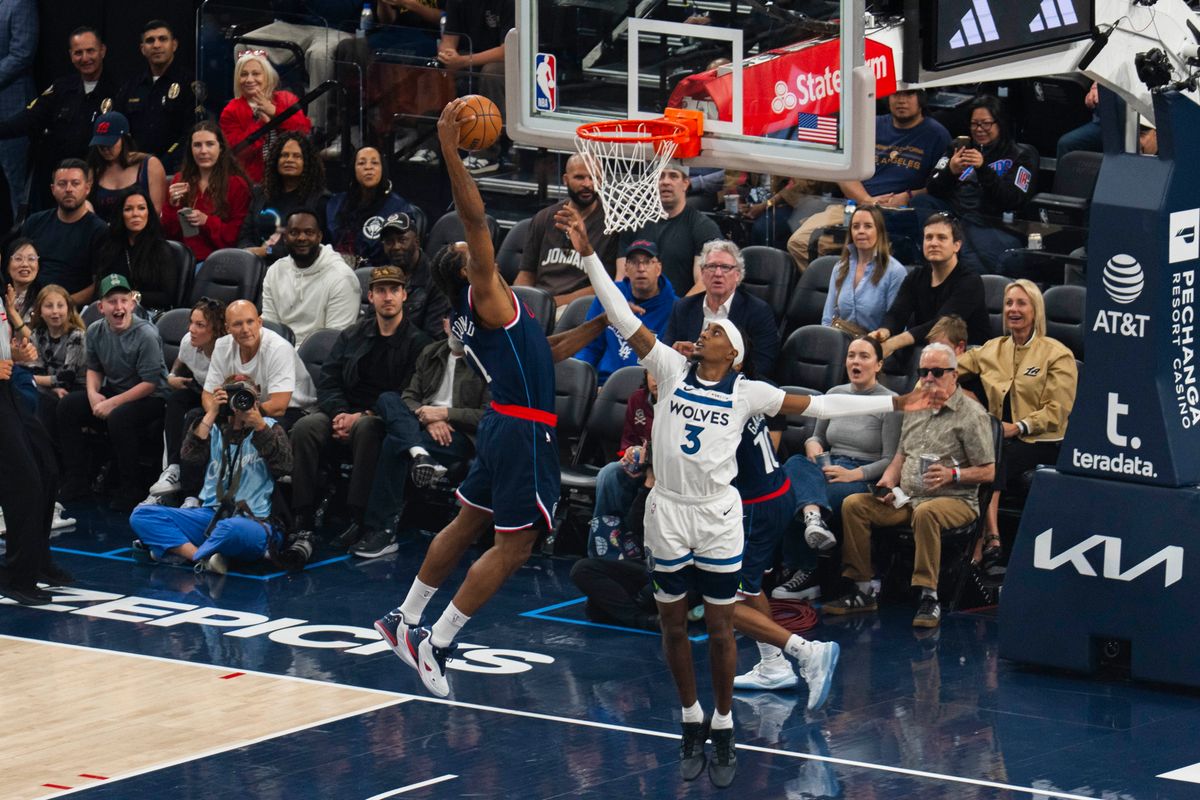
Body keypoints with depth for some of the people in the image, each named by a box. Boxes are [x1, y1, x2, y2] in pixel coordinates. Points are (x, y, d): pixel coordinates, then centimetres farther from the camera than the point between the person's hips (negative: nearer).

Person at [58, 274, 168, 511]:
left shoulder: (146, 335, -22)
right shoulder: (95, 332, -3)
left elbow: (150, 383, -21)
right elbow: (94, 369, 13)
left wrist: (112, 403, -23)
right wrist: (93, 394, -9)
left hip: (149, 398, -7)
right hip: (112, 392, 7)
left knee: (118, 418, -35)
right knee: (67, 407, -7)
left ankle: (131, 487, -16)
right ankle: (76, 480, 2)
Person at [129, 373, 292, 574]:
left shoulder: (268, 427, 9)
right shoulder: (216, 430, 16)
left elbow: (284, 465, -8)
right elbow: (190, 455, -3)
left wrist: (259, 426, -15)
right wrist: (212, 414, -7)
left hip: (255, 522, -5)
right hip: (212, 515, 5)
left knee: (231, 528, -44)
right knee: (142, 514, -15)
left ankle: (179, 550, -19)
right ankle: (201, 556, -30)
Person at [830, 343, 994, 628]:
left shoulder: (972, 415, -5)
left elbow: (988, 472, -7)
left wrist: (952, 474, -22)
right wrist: (889, 479, 5)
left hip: (955, 500, -7)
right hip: (906, 498, 7)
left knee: (926, 513, -40)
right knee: (853, 504, -12)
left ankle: (929, 598, -37)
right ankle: (862, 591, -11)